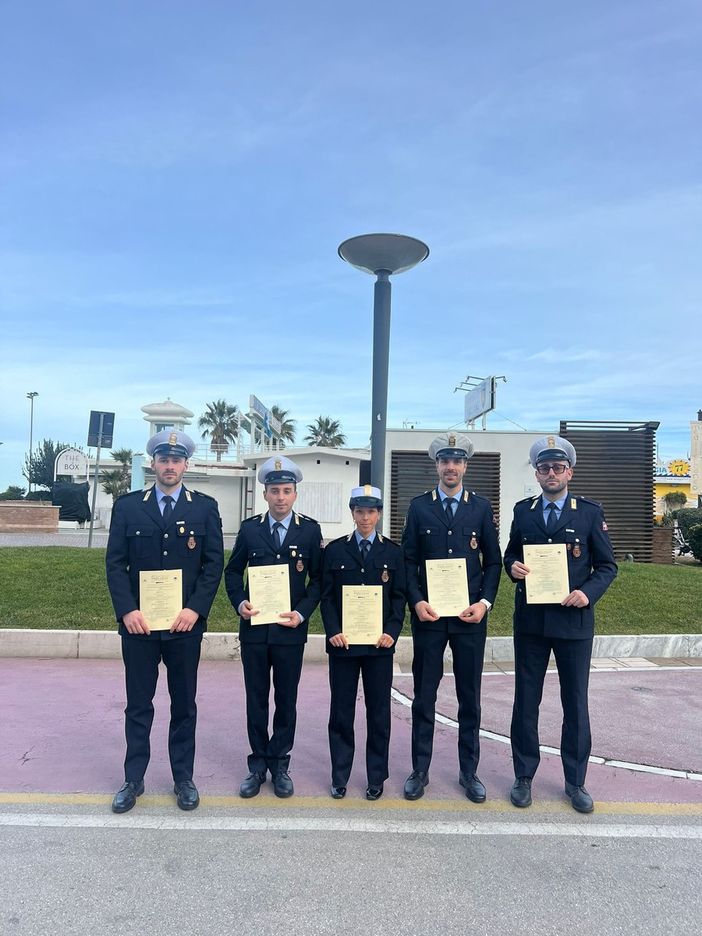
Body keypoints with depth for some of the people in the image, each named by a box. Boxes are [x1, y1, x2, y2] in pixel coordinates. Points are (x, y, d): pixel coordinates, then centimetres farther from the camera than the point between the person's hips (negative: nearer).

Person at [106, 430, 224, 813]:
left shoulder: (205, 507, 1)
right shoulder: (127, 505, 3)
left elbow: (214, 563, -2)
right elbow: (115, 562, 0)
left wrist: (195, 610, -12)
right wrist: (127, 610, -11)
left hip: (185, 623, 0)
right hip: (137, 622, 0)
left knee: (184, 705, 12)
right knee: (138, 705, 11)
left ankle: (183, 778, 27)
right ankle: (133, 780, 27)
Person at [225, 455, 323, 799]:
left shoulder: (310, 530, -1)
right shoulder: (249, 528, 2)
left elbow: (318, 578, 1)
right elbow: (233, 571, 9)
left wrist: (302, 612, -10)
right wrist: (239, 602, -7)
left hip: (290, 629, -1)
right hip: (253, 628, 1)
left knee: (286, 700, 9)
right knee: (256, 699, 10)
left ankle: (279, 764, 24)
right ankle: (258, 764, 24)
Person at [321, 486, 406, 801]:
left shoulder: (393, 551, 5)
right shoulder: (335, 550, 4)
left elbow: (399, 597, 3)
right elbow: (326, 595, 2)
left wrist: (392, 632, -10)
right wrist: (333, 630, -10)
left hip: (379, 644, 0)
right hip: (342, 642, 0)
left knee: (379, 711, 8)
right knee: (341, 710, 8)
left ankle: (376, 777, 23)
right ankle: (339, 777, 21)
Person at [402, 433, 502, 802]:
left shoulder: (481, 507, 4)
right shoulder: (419, 506, 2)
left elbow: (493, 561, 6)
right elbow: (409, 560, 3)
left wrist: (484, 602, -7)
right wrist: (416, 601, -9)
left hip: (470, 617, 1)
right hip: (428, 615, 0)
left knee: (470, 698, 11)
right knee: (424, 696, 8)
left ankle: (469, 772, 26)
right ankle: (419, 771, 22)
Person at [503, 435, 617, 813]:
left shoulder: (590, 512, -1)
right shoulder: (523, 510, 6)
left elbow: (607, 565, 1)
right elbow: (510, 555, 13)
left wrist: (588, 592, -15)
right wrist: (512, 566, -9)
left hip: (574, 619, -1)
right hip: (530, 620, 2)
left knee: (576, 702, 9)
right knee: (526, 700, 10)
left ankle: (575, 781, 26)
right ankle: (524, 776, 25)